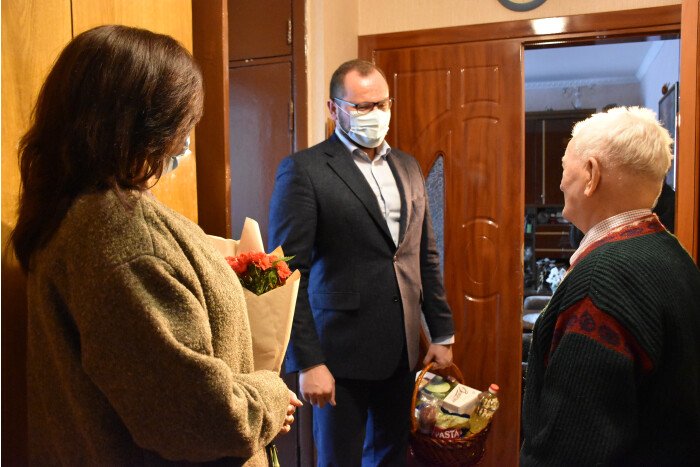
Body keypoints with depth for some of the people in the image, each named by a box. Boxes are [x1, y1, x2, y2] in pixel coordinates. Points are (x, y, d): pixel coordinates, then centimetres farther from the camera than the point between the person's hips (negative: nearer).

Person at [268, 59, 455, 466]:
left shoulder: (408, 167, 10)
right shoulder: (303, 170, -9)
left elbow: (426, 257, 13)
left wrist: (443, 333, 12)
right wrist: (307, 362, -16)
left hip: (402, 348, 6)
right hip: (342, 352, -5)